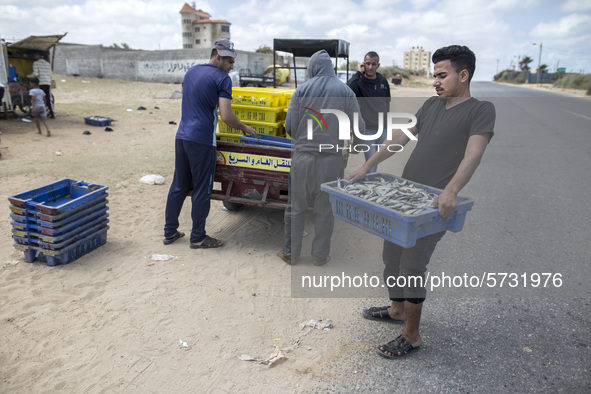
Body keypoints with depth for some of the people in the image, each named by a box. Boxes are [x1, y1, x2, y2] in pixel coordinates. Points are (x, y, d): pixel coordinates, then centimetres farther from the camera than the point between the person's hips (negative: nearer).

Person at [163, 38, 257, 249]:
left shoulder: (191, 72, 16)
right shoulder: (222, 78, -8)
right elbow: (226, 116, -16)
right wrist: (245, 128, -1)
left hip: (181, 136, 8)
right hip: (201, 140, -7)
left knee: (178, 185, 15)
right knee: (202, 190, 3)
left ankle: (170, 232, 24)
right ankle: (198, 238, 13)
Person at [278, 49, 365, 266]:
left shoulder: (302, 90, 1)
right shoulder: (346, 91, 2)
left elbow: (290, 127, -1)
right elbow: (359, 128, 0)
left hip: (303, 157, 0)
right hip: (332, 160, 0)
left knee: (296, 207, 12)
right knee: (325, 210, 10)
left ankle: (290, 253, 22)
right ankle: (320, 256, 22)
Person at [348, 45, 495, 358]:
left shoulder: (481, 110, -5)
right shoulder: (432, 104, 16)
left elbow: (473, 155, -20)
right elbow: (400, 137, 15)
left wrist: (450, 191, -35)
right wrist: (367, 166, 8)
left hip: (434, 204, -7)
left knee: (412, 266, -8)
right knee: (391, 256, 15)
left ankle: (412, 336, 10)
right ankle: (397, 310, 37)